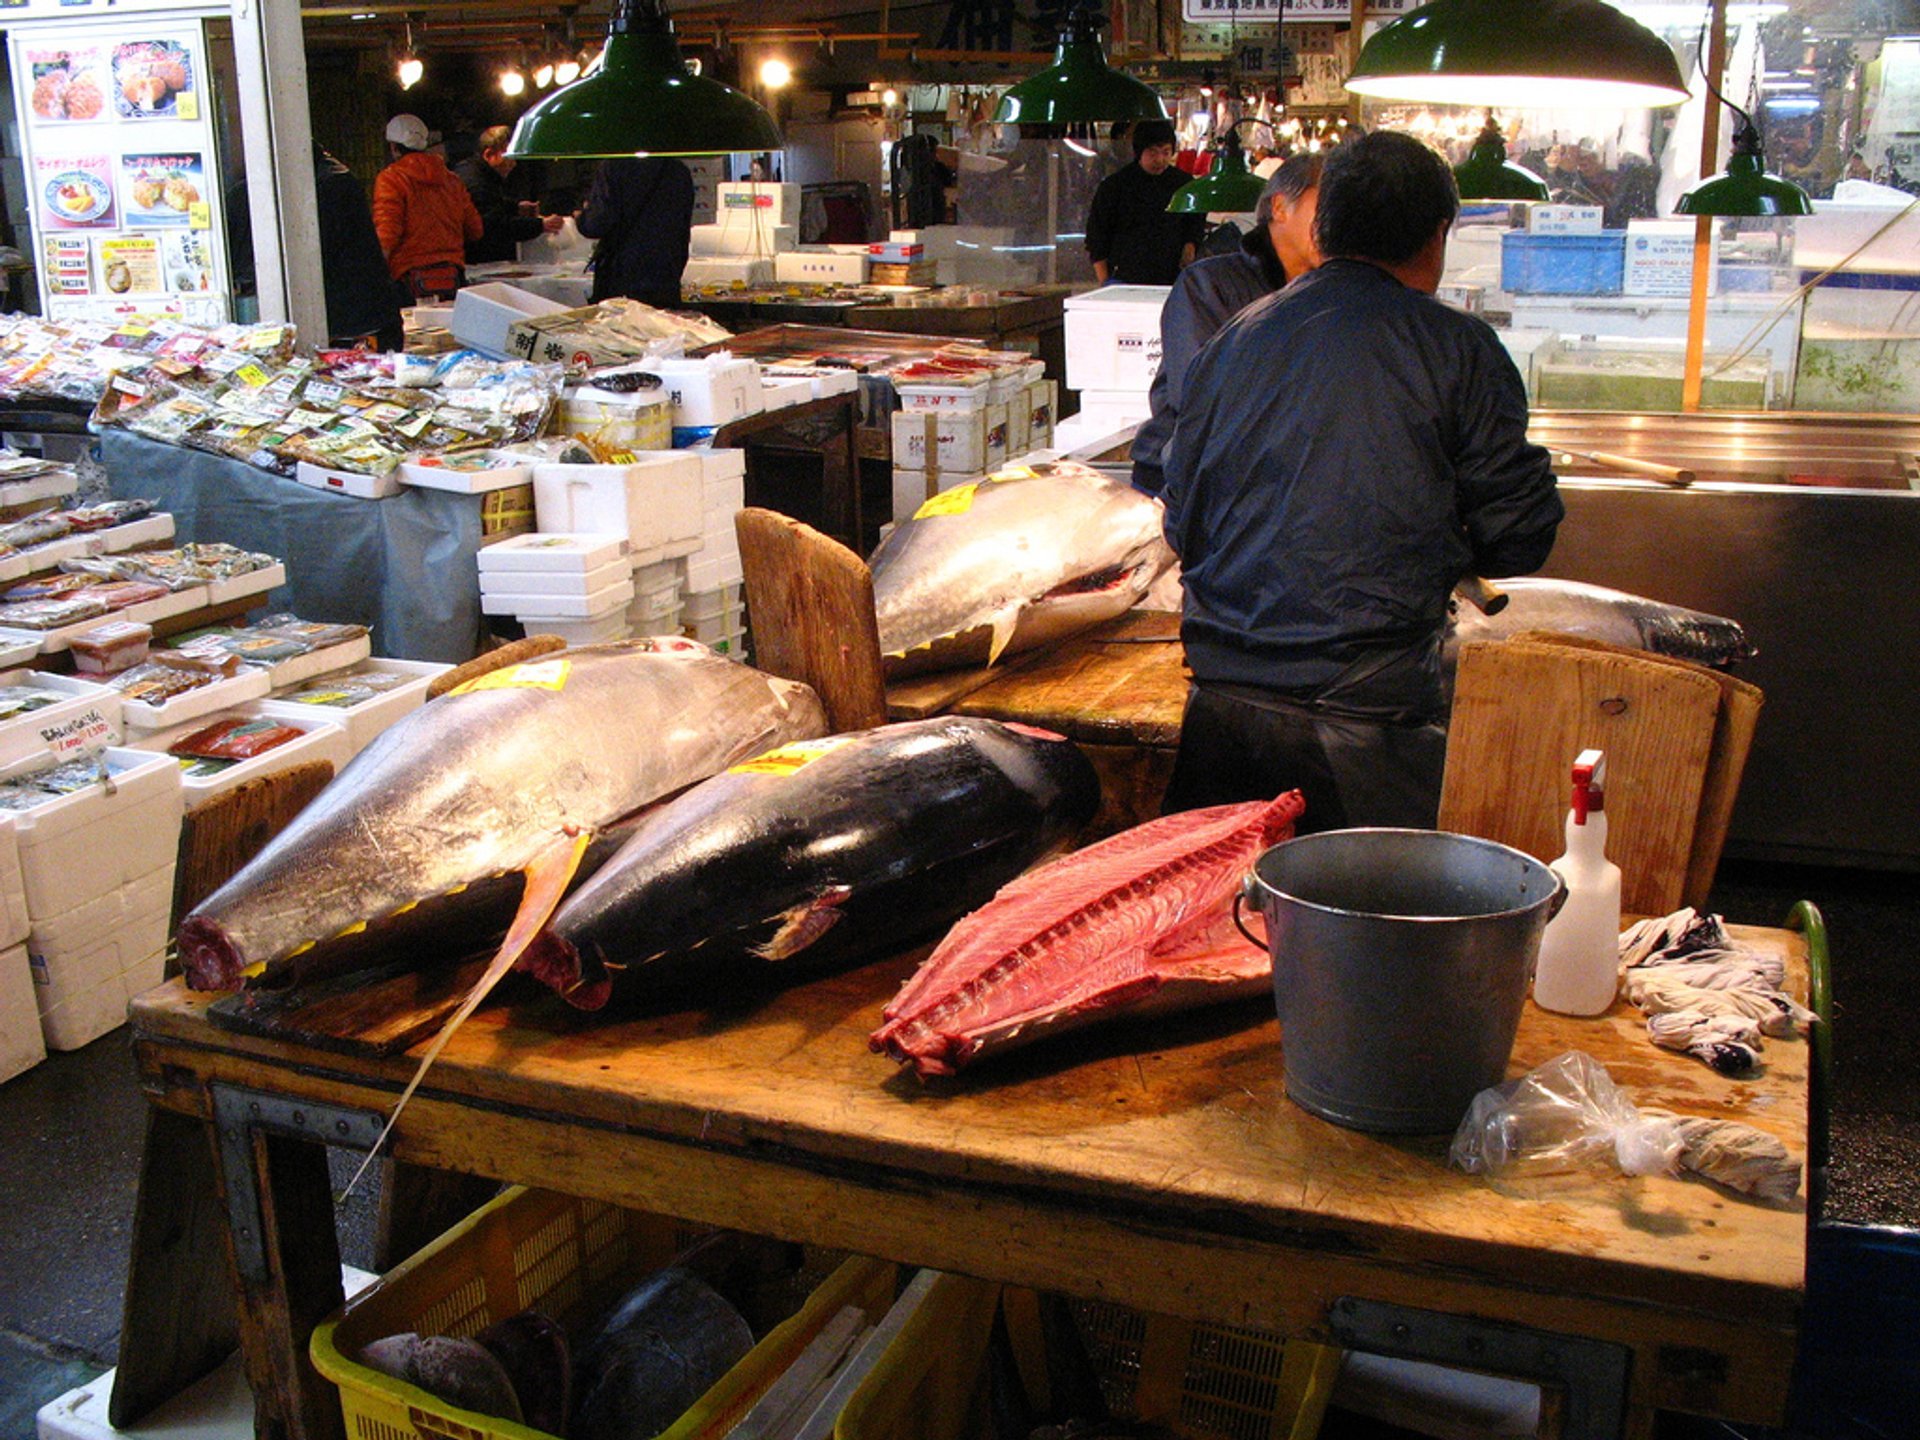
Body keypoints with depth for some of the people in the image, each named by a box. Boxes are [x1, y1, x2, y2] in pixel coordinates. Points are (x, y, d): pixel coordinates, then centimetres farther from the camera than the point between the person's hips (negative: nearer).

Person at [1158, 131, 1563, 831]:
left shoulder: (1232, 340, 10)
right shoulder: (1457, 347, -2)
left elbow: (1182, 525, 15)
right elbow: (1519, 536, 1)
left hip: (1221, 701, 5)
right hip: (1367, 711, -4)